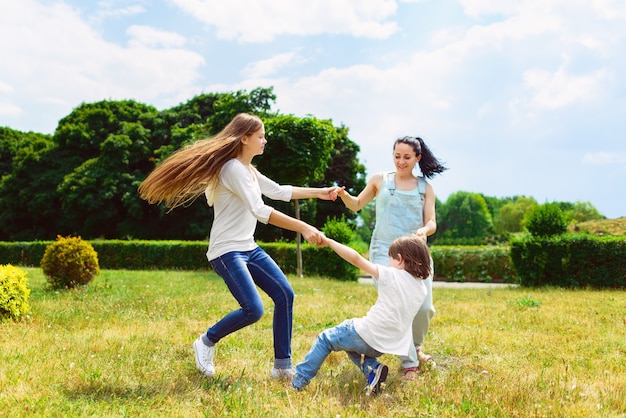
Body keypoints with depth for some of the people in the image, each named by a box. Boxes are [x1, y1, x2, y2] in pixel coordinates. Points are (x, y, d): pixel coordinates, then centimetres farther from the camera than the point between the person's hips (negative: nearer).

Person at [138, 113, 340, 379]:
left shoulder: (249, 170, 14)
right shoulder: (233, 168, -16)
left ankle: (282, 366, 8)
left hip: (249, 249, 10)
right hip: (227, 252, -10)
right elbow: (260, 211, -26)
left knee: (285, 295, 0)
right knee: (253, 310, -20)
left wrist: (319, 193, 23)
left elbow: (279, 191, 26)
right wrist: (303, 228, -31)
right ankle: (207, 342, 7)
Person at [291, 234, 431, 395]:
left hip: (366, 335, -6)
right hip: (386, 346, 6)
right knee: (352, 345, 33)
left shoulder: (391, 275, -14)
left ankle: (298, 380, 15)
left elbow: (356, 259, -14)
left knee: (325, 339, 16)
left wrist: (329, 242, -7)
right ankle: (373, 368, 7)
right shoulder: (421, 289, 3)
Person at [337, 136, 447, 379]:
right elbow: (357, 205, 16)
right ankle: (409, 363, 2)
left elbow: (432, 223, 3)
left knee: (424, 308, -4)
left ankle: (415, 346, 29)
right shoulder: (380, 180, 7)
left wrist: (424, 230, -21)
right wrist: (343, 195, -6)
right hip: (385, 252, -2)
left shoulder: (425, 187, 10)